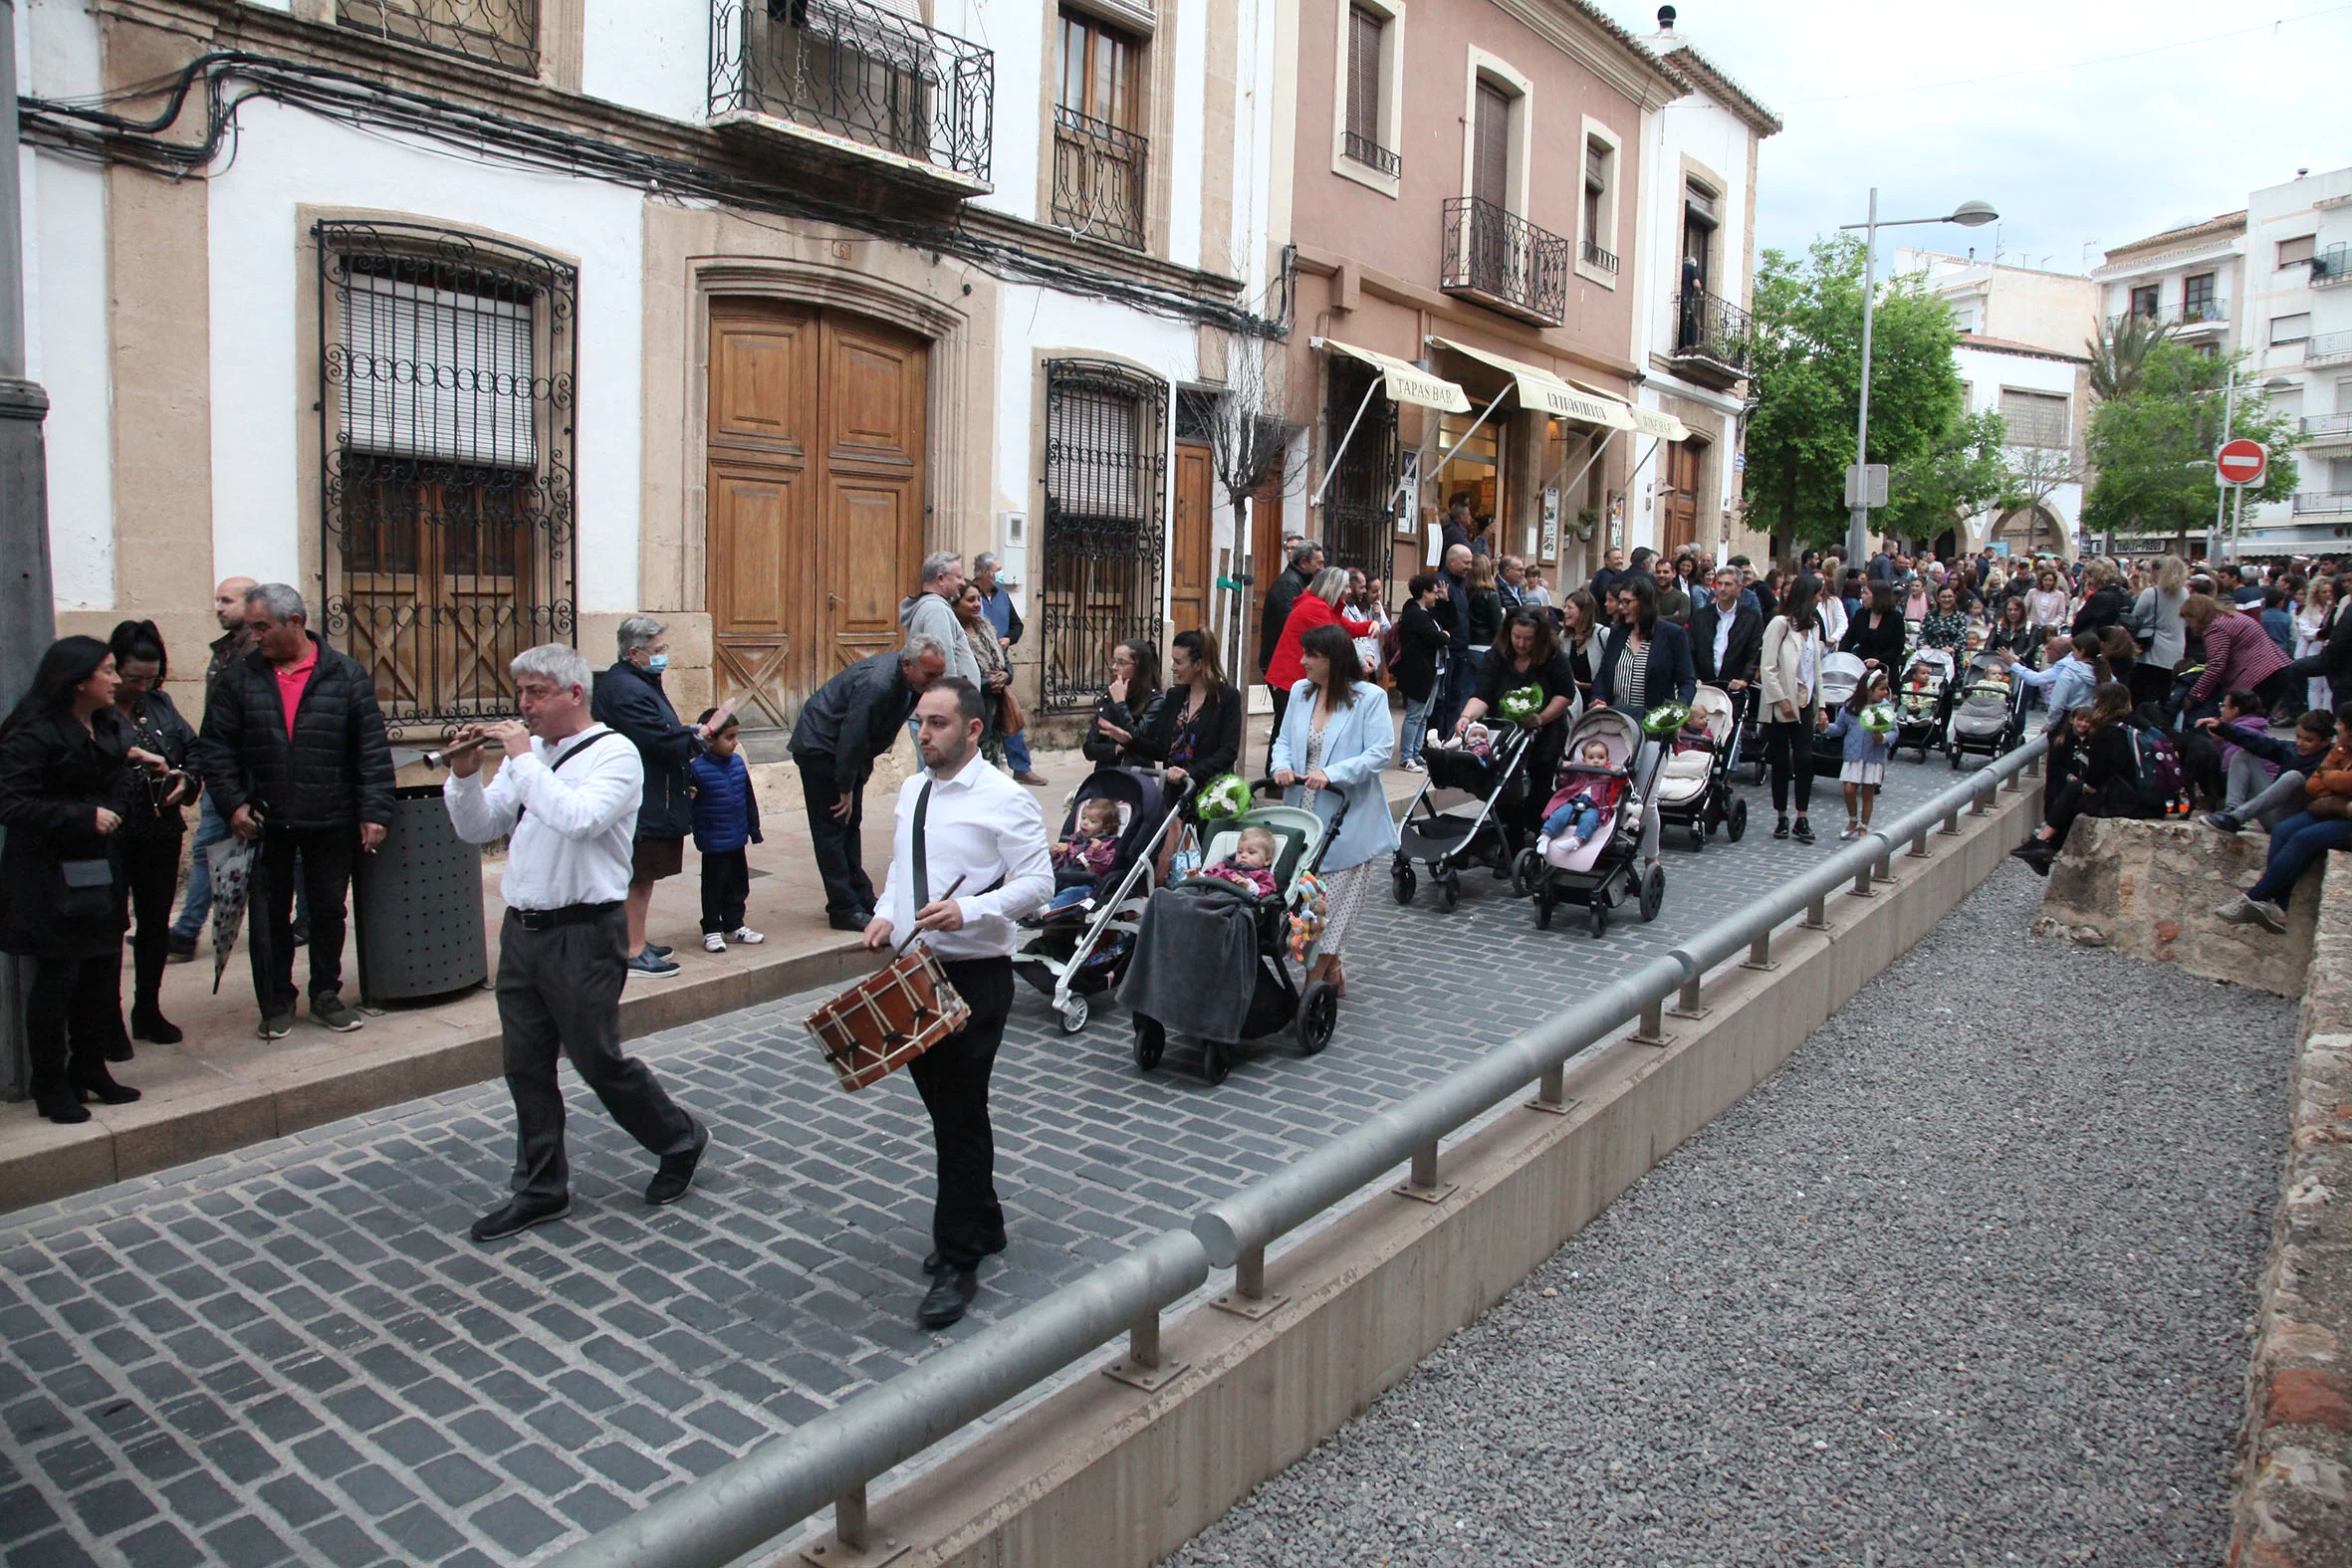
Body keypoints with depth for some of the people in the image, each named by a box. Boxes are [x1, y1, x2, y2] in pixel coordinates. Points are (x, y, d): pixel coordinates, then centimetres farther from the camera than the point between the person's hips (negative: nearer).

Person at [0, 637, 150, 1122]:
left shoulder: (107, 726, 9)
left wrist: (131, 756, 16)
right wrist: (85, 817, -22)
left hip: (99, 872, 8)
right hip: (51, 878, -8)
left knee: (102, 973, 11)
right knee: (57, 979, -1)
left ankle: (89, 1070, 23)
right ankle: (50, 1085, 12)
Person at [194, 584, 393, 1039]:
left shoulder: (346, 674, -2)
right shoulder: (239, 678, 2)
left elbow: (373, 749, -4)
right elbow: (214, 746, 4)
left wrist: (374, 810, -10)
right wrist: (232, 802, -8)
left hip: (331, 822, -1)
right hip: (265, 821, 1)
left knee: (329, 910, 10)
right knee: (269, 915, 10)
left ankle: (326, 995, 25)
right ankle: (276, 1002, 23)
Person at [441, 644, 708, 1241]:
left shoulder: (614, 753, -10)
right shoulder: (526, 753, 11)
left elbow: (578, 819, -27)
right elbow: (476, 829, 12)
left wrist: (524, 759, -20)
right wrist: (464, 775, -4)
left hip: (584, 933, -7)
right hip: (522, 929, 7)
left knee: (597, 1058, 1)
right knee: (525, 1064, 12)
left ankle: (680, 1141, 24)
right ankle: (541, 1188, 26)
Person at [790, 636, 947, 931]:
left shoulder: (913, 679, -6)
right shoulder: (875, 685, -34)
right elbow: (851, 739, -28)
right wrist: (846, 791, -18)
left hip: (846, 750, 9)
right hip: (820, 747, -9)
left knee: (851, 824, 14)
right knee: (832, 826, -6)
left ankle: (861, 898, 21)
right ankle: (844, 910, -3)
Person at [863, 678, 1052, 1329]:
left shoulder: (1004, 799, -12)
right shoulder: (911, 791, 11)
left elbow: (1037, 883, -15)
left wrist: (968, 911, -27)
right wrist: (886, 912, 3)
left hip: (975, 976, -7)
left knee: (961, 1114, -2)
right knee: (943, 1107, 18)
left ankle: (958, 1263, 11)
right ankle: (982, 1224, 37)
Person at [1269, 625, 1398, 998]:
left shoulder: (1370, 697, -8)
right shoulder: (1300, 691, 11)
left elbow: (1380, 752, -15)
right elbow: (1284, 740, 14)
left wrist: (1332, 774, -24)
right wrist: (1282, 766, -8)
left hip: (1347, 820, -6)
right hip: (1303, 817, 6)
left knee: (1331, 903, -4)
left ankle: (1313, 981, 2)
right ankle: (1333, 971, 27)